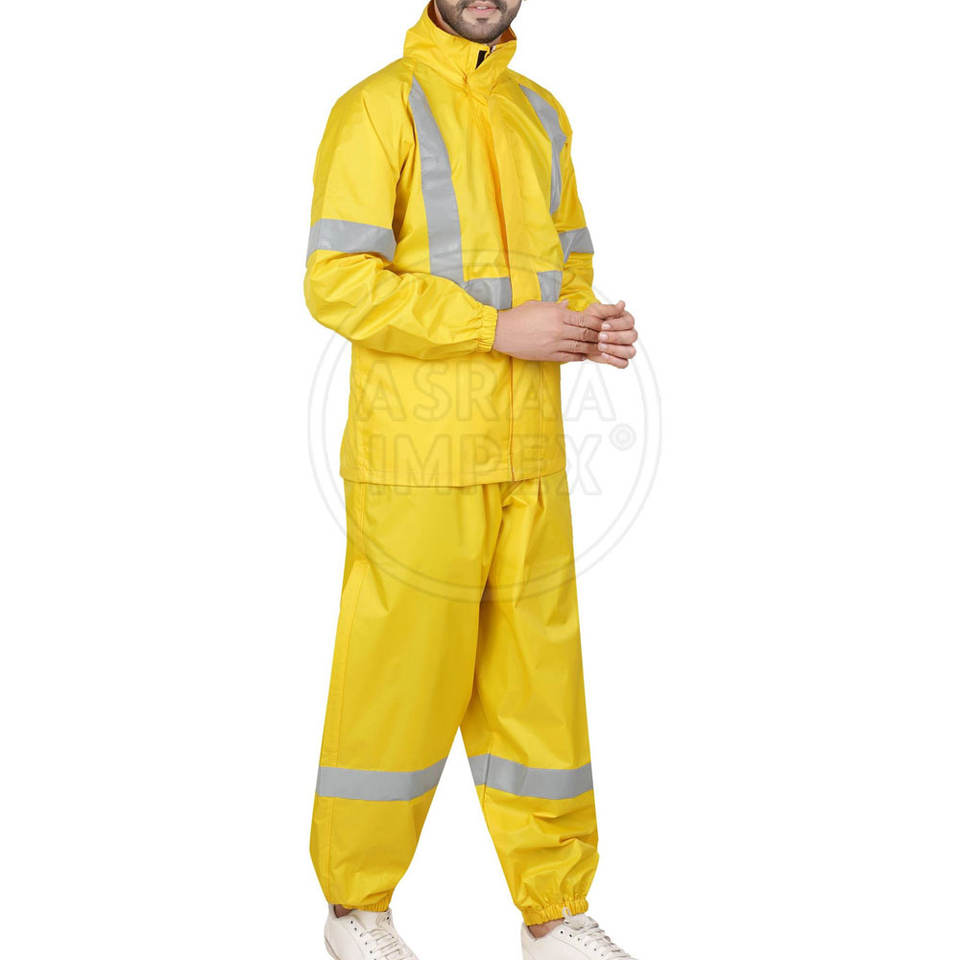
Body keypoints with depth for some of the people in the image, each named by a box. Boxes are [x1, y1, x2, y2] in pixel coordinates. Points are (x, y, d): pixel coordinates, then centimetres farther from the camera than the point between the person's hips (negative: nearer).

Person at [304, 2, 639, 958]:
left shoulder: (541, 113, 16)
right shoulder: (379, 107, -4)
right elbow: (337, 282, -13)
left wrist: (590, 323, 0)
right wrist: (500, 328, -17)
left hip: (529, 459, 6)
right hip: (417, 462, -6)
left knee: (539, 681, 10)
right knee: (398, 683, 3)